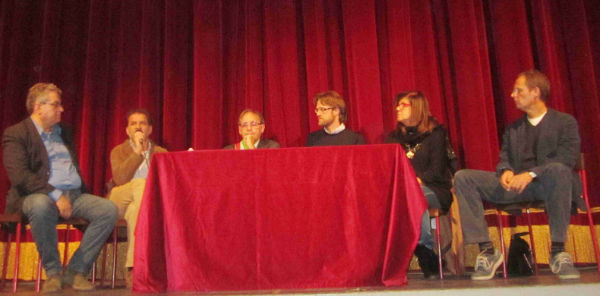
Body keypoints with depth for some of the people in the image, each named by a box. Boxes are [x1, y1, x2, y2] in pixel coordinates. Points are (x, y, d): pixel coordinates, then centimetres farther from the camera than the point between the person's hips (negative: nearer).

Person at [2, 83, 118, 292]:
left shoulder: (64, 131, 23)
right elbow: (19, 175, -13)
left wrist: (81, 193, 7)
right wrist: (55, 195, -22)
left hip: (74, 195, 6)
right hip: (40, 195, -5)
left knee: (108, 209, -21)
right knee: (42, 205, -41)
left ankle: (75, 271, -14)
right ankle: (53, 273, -20)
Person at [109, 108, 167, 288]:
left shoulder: (161, 153, 17)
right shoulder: (119, 151, 12)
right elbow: (120, 179, -9)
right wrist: (137, 152, -10)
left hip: (151, 203, 1)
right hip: (120, 202, -1)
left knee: (135, 210, -35)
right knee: (141, 184, -33)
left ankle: (132, 269, -35)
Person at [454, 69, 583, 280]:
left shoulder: (565, 122, 8)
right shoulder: (513, 129, 24)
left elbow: (567, 159, -7)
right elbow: (504, 159, 15)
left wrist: (531, 174, -22)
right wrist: (506, 171, -11)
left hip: (549, 184, -4)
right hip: (516, 185, 4)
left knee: (558, 170, -41)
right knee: (462, 178, -17)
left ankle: (558, 252, -29)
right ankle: (487, 251, -21)